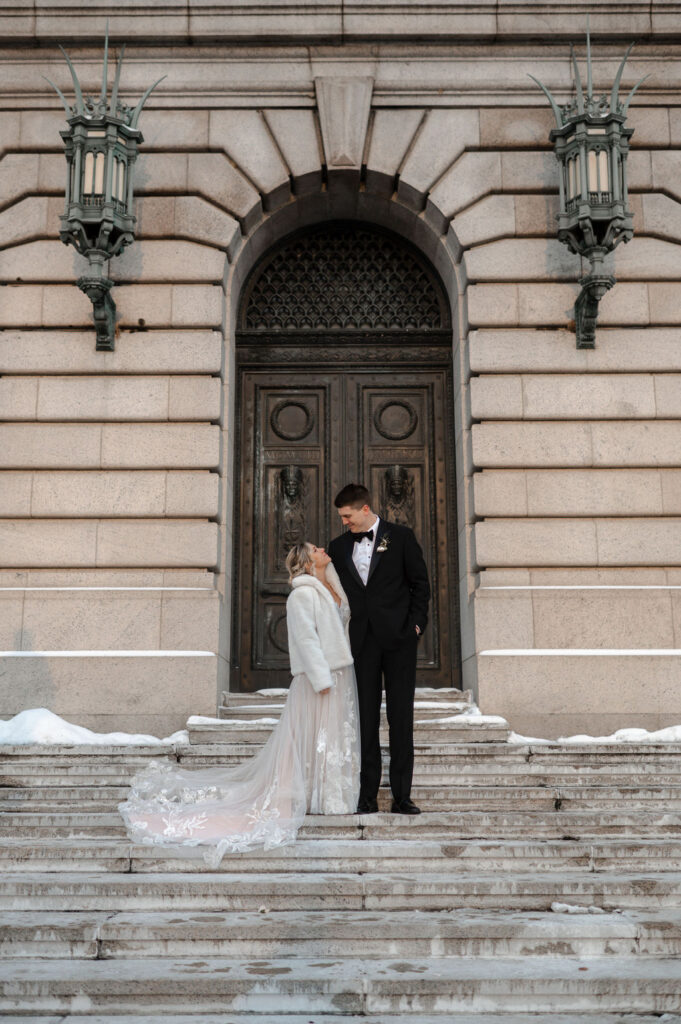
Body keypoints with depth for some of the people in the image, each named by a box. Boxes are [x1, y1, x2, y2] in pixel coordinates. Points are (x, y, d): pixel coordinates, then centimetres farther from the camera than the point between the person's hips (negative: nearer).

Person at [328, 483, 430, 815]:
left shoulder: (400, 536, 2)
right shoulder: (339, 546, 11)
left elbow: (420, 583, 4)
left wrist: (416, 623, -5)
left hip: (397, 638, -2)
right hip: (361, 641, 3)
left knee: (401, 717, 1)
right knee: (366, 718, 3)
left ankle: (402, 795, 7)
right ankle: (367, 795, 9)